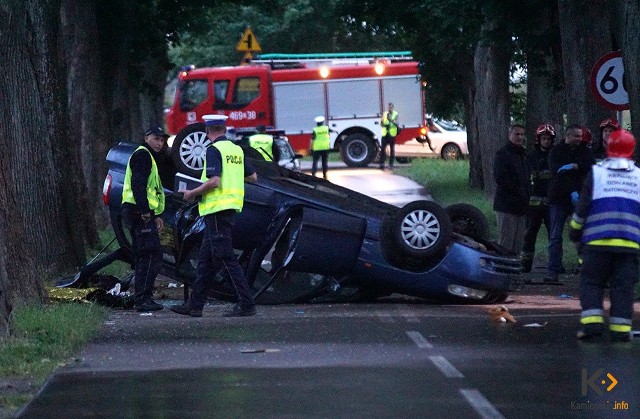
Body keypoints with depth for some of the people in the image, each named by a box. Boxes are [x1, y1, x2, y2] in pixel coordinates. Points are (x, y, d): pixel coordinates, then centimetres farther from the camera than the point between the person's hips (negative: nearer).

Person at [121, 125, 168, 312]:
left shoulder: (148, 157, 27)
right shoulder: (142, 155, -8)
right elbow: (138, 184, -21)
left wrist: (155, 215, 27)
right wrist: (145, 211, -26)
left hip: (143, 214, 11)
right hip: (139, 212, -11)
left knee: (143, 257, 12)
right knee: (152, 255, -14)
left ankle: (142, 299, 15)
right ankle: (143, 298, -18)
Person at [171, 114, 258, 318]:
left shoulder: (213, 150, -12)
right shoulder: (236, 150, 12)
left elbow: (214, 182, -22)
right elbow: (252, 176, 18)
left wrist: (192, 193, -9)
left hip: (217, 208, -9)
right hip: (231, 207, 9)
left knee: (225, 258, -8)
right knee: (206, 258, 13)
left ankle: (246, 304, -11)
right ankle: (195, 305, 16)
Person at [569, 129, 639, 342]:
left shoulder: (596, 172, 3)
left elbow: (583, 206, 2)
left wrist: (575, 232, 14)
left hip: (598, 242, -2)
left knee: (591, 282, 5)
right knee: (623, 285, 4)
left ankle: (592, 321, -10)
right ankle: (620, 328, -3)